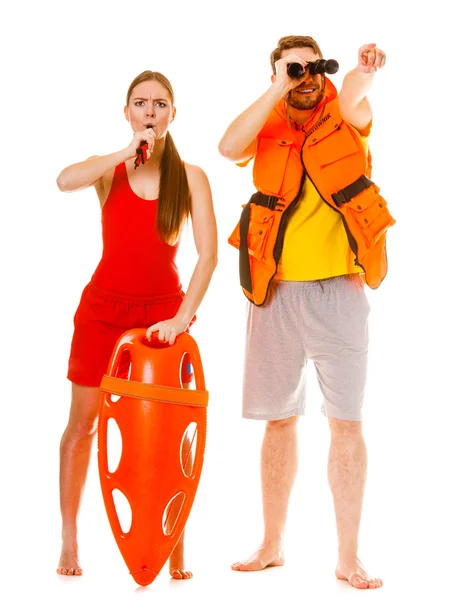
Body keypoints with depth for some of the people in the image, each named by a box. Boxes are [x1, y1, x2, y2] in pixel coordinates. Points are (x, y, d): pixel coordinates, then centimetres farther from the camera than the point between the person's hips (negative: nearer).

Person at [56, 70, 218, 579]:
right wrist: (127, 154, -18)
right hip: (104, 307, 1)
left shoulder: (190, 177, -1)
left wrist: (183, 317, -19)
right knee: (82, 422, 4)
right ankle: (69, 540, 17)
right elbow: (65, 181, -22)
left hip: (165, 310, 0)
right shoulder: (110, 169, 1)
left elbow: (208, 254, -9)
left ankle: (175, 543, 10)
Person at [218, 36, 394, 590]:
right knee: (278, 419, 10)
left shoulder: (343, 119, 4)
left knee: (346, 423, -1)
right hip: (277, 292, 2)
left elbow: (353, 100, -20)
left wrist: (364, 72, -42)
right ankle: (271, 545, 23)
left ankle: (349, 558, 7)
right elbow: (228, 148, -15)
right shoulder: (268, 129, 6)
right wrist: (280, 88, -15)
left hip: (339, 290, -1)